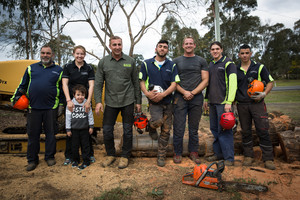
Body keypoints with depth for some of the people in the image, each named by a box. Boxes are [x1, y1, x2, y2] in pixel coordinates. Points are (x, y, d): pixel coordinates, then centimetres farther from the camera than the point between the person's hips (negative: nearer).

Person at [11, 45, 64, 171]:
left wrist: (61, 104, 5)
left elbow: (62, 89, 9)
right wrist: (16, 96, 7)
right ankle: (32, 160, 19)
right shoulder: (32, 68, 13)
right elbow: (23, 85, 17)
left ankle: (50, 157, 21)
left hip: (51, 108, -1)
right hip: (33, 107, 2)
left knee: (50, 133, 6)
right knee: (33, 134, 6)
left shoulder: (58, 70, 8)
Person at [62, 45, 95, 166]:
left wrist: (88, 101, -16)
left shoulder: (89, 68, 4)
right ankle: (68, 156, 18)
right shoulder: (68, 67, 3)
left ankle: (90, 154, 21)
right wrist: (68, 100, -17)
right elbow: (64, 84, -5)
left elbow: (91, 85, -4)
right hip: (71, 102, 0)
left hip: (85, 102, 0)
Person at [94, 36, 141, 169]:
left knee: (127, 130, 6)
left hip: (128, 102, -1)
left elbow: (136, 83, 7)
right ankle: (110, 155, 25)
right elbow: (98, 83, 3)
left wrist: (138, 101, 5)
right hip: (110, 102, 1)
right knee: (107, 130, 4)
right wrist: (98, 101, -7)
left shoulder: (130, 61, 4)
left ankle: (125, 156, 22)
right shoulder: (103, 62, 5)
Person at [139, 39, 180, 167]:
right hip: (153, 101, -2)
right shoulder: (146, 64, 5)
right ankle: (151, 126, 11)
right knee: (158, 121, -27)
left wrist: (163, 94, -18)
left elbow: (174, 84, -2)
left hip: (167, 101, 2)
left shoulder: (172, 65, 6)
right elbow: (142, 82, 3)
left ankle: (161, 156, 19)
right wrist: (147, 93, -16)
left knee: (166, 131, 4)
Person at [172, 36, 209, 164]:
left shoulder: (201, 61, 11)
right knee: (178, 127, -2)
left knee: (194, 128, 8)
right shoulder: (176, 61, 11)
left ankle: (193, 152, 20)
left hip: (196, 98, 1)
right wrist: (184, 92, -9)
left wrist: (193, 93, -8)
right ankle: (177, 153, 11)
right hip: (180, 98, 0)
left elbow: (205, 81, 4)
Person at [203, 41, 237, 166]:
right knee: (214, 129, 12)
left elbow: (232, 83, -13)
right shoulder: (210, 64, 18)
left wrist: (229, 102, -19)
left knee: (224, 130, -7)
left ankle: (229, 158, 2)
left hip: (223, 102, -7)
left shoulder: (228, 63, -5)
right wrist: (206, 99, 19)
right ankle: (219, 153, 23)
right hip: (212, 102, 8)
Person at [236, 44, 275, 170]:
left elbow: (270, 82, 6)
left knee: (263, 130, -3)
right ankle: (248, 156, 19)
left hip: (257, 103, -2)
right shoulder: (235, 70, 10)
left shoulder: (259, 67, 4)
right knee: (245, 131, 8)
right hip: (242, 105, 2)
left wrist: (264, 94, -11)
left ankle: (268, 158, 6)